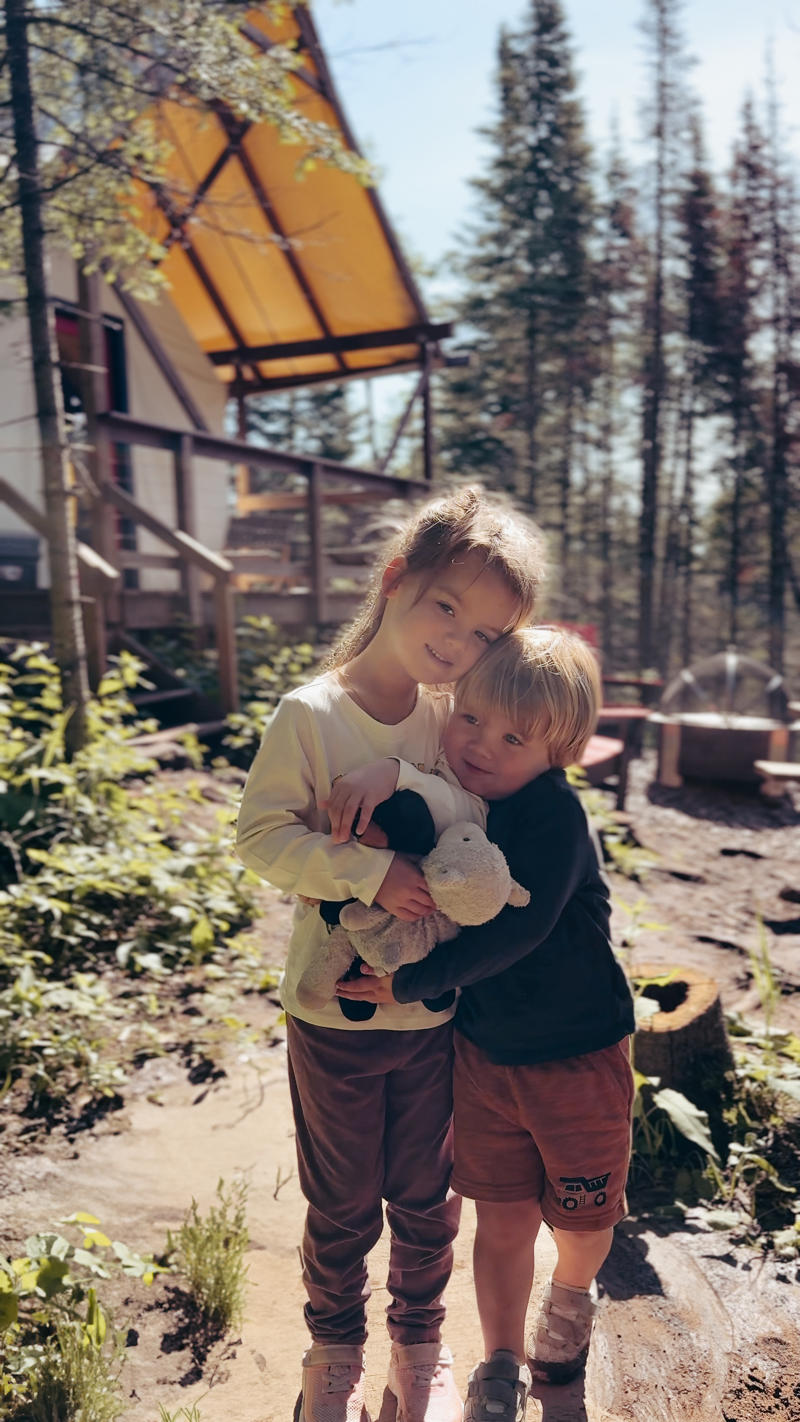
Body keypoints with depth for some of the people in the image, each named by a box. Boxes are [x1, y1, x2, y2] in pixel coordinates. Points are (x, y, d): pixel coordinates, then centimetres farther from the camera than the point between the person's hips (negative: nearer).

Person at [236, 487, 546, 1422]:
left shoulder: (458, 718, -4)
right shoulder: (310, 714, -16)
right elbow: (263, 836, -18)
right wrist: (369, 873, -26)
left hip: (435, 1008, 3)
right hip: (333, 1011, -3)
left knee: (426, 1199, 20)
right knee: (342, 1205, 18)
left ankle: (420, 1343, 48)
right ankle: (335, 1346, 46)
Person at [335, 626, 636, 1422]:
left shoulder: (552, 810, -28)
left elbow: (518, 928, -32)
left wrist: (412, 984, -25)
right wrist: (381, 775, -17)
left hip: (578, 1054, -3)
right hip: (482, 1049, 4)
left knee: (581, 1213, 20)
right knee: (502, 1214, 14)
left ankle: (570, 1301, 54)